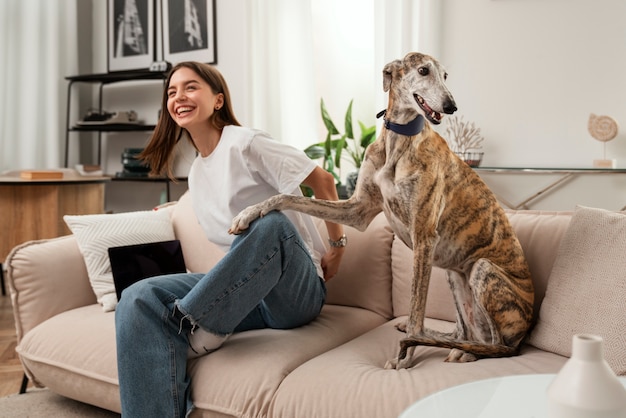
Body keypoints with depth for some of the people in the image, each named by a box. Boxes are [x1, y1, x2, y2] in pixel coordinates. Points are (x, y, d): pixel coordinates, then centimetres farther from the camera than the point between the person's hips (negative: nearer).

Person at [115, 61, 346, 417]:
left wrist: (338, 246, -3)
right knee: (139, 301, -18)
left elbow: (323, 180, -5)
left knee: (270, 221, -39)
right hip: (242, 291, 6)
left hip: (295, 291, -6)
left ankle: (195, 325, -23)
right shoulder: (196, 174, 15)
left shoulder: (245, 143, -8)